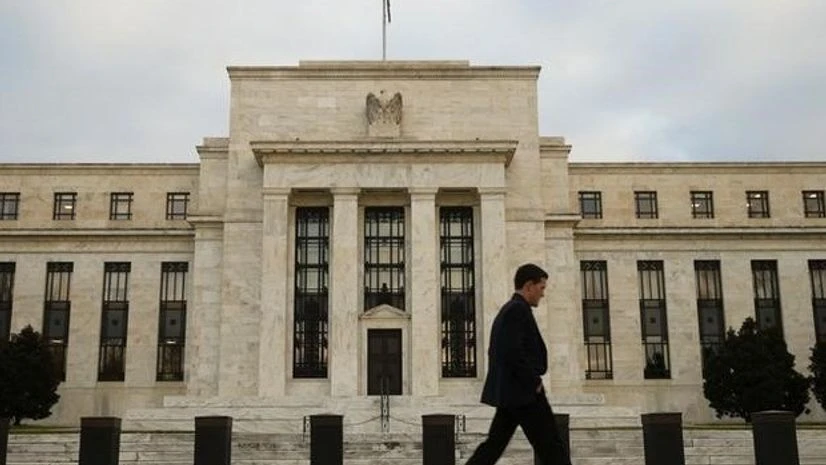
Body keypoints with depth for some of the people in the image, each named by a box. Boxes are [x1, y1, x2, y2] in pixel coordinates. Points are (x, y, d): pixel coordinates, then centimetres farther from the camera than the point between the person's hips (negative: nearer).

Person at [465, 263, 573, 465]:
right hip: (523, 393, -10)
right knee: (553, 449, -4)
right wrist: (534, 382, -15)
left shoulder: (507, 310, 18)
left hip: (509, 392, 10)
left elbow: (495, 352, 23)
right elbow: (513, 352, -25)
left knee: (494, 445, 10)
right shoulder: (518, 309, -13)